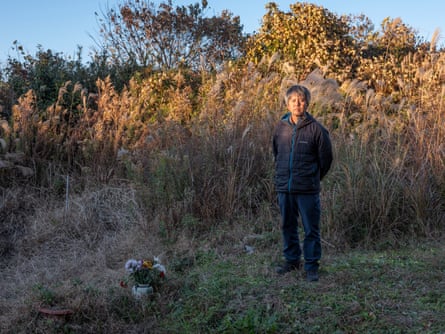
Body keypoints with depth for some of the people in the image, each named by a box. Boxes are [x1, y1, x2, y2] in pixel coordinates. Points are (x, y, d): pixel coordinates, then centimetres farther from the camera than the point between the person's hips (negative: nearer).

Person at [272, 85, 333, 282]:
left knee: (311, 229, 3)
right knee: (287, 226, 16)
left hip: (307, 189, -4)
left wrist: (314, 178, 9)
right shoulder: (281, 127, 2)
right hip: (284, 187, 4)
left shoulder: (315, 129, -8)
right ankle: (292, 260, 31)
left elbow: (326, 157, 1)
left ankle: (311, 266, 14)